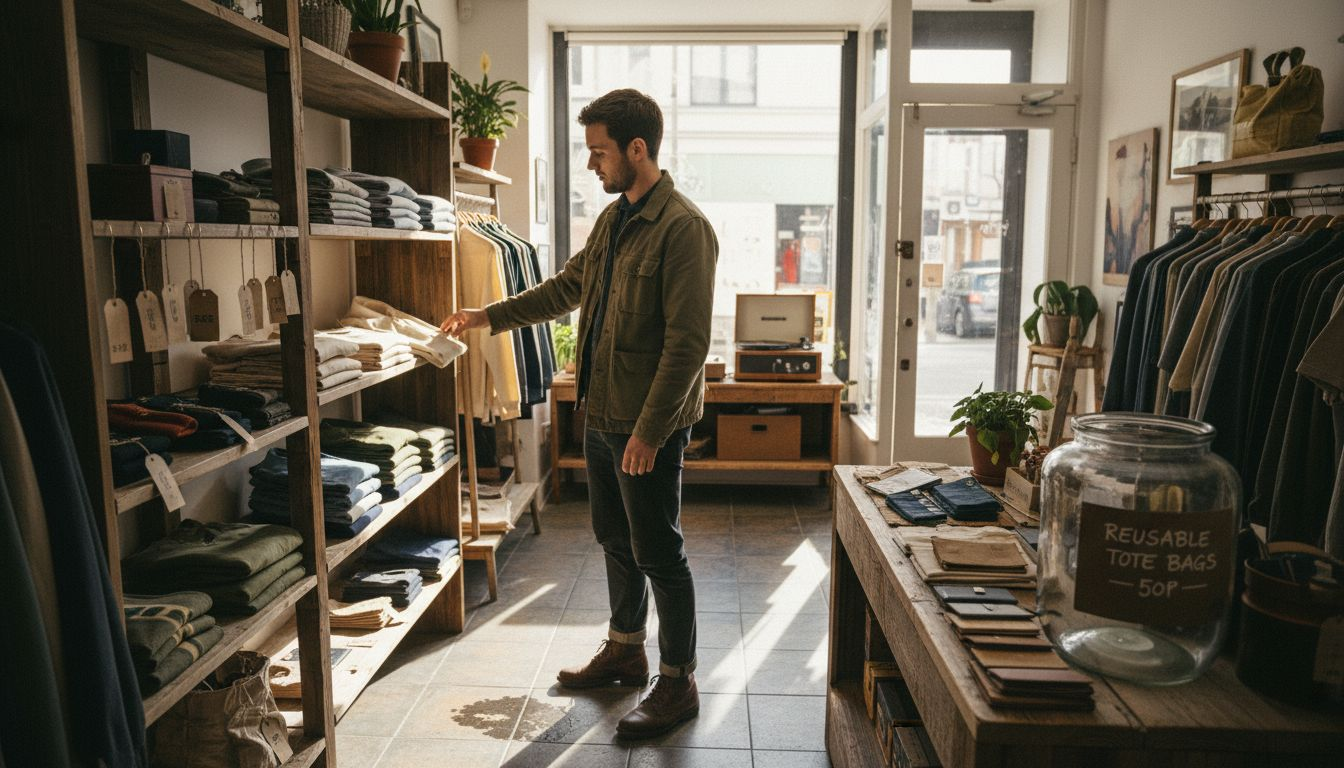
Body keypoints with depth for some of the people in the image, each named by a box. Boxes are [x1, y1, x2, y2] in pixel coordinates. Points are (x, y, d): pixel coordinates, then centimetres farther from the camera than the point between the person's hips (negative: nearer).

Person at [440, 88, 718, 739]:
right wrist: (490, 317, 20)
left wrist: (649, 431, -23)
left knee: (658, 555, 2)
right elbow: (567, 287, 23)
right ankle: (624, 651, 39)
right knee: (614, 539, 20)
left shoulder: (683, 227, -18)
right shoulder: (613, 218, 11)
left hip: (649, 425, -9)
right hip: (601, 413, 9)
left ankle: (679, 684, 19)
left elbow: (687, 342, -23)